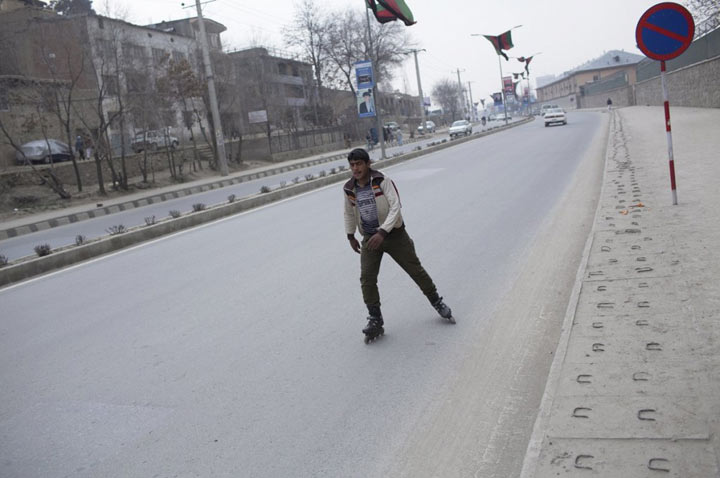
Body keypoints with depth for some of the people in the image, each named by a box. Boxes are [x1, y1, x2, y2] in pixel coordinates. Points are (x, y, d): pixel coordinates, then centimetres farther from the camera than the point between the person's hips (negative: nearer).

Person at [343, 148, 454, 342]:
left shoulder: (383, 181, -16)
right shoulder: (349, 189, -2)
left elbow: (395, 207, -24)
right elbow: (349, 213, 16)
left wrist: (382, 232, -34)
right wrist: (350, 236, 18)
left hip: (394, 234, -3)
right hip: (370, 238, 3)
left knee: (416, 270, 7)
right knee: (367, 278, -10)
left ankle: (437, 303, 29)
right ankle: (375, 321, 2)